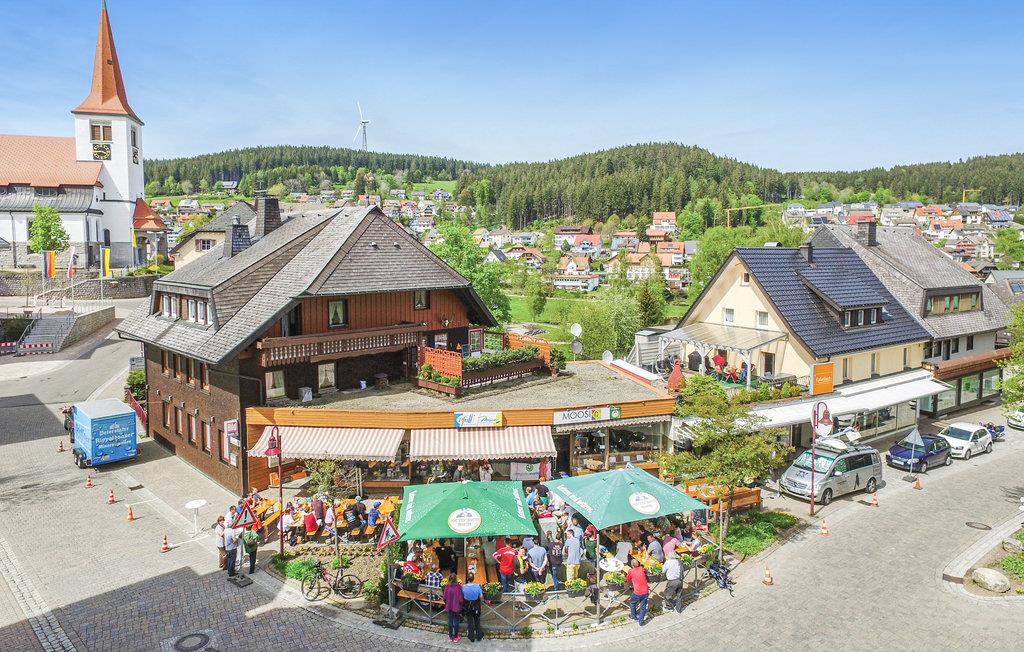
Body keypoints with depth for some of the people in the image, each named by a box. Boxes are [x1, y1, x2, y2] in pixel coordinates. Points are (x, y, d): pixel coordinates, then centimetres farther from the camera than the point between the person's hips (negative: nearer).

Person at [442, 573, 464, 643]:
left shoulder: (447, 587, -14)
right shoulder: (458, 587, -21)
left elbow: (444, 598, -8)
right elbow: (460, 598, -17)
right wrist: (461, 605, 3)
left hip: (449, 607, 2)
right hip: (457, 607, -2)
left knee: (450, 621, 17)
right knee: (456, 622, 13)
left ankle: (450, 637, 28)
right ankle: (455, 637, 25)